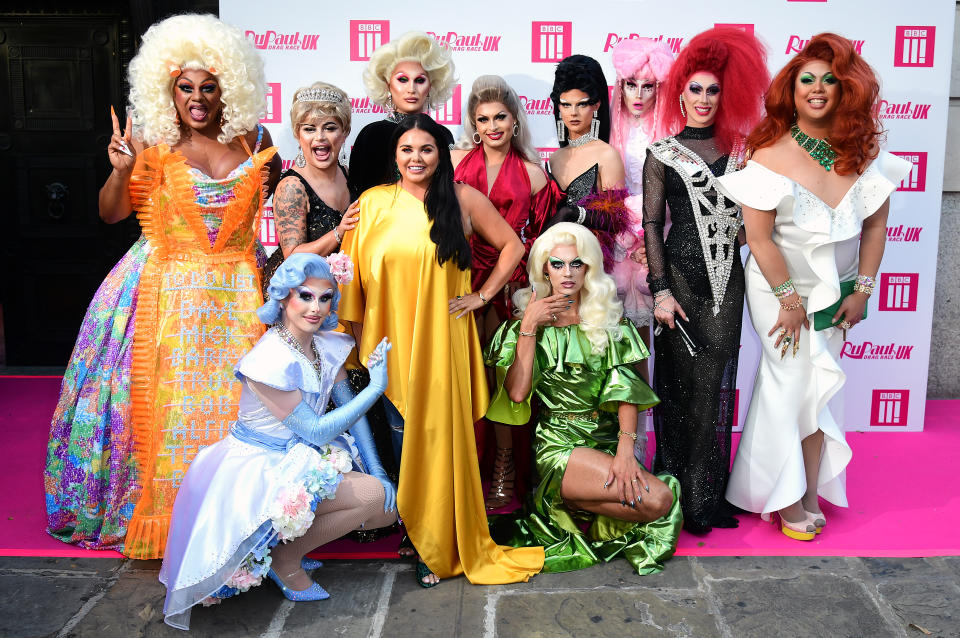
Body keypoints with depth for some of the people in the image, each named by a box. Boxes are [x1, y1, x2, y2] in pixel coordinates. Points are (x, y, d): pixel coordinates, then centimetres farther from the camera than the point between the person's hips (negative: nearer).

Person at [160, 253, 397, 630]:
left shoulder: (326, 345, -1)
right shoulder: (270, 361, -25)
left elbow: (349, 406, 5)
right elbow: (317, 430, -23)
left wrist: (376, 469, -3)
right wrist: (376, 387, -23)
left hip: (300, 459, 8)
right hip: (261, 470, -8)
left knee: (388, 510, 2)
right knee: (373, 495, -19)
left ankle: (289, 541, 13)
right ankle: (285, 560, -1)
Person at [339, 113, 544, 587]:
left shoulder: (463, 200, 1)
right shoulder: (372, 203, 3)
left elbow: (512, 246, 9)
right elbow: (356, 279, 6)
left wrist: (483, 296, 1)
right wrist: (361, 343, 4)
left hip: (440, 340, -1)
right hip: (389, 343, 1)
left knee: (439, 438, 3)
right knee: (401, 438, 5)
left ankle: (438, 545, 21)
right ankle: (415, 538, 26)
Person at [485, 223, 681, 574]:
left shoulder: (608, 317, 8)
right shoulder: (528, 323, 3)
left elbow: (626, 388, -1)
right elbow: (517, 393, -11)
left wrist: (625, 448, -15)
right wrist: (528, 327, -12)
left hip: (608, 439, 4)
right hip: (558, 446, -4)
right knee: (658, 499, -24)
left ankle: (571, 505, -1)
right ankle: (575, 512, -2)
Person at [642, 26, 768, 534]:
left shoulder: (736, 150, 12)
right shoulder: (662, 154, 2)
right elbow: (651, 224, -3)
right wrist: (660, 289, -10)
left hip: (727, 280, 3)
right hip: (681, 277, -3)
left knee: (717, 383, 7)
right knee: (682, 382, 1)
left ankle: (710, 495, 20)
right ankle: (681, 496, 15)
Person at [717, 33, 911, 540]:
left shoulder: (864, 150, -5)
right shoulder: (772, 155, -18)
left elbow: (876, 223, 2)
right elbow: (759, 239, -16)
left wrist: (861, 290, 0)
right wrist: (790, 300, -12)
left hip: (834, 289, 4)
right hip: (778, 287, -4)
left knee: (816, 383, 7)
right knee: (798, 380, -2)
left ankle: (806, 494, 20)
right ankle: (794, 497, 14)